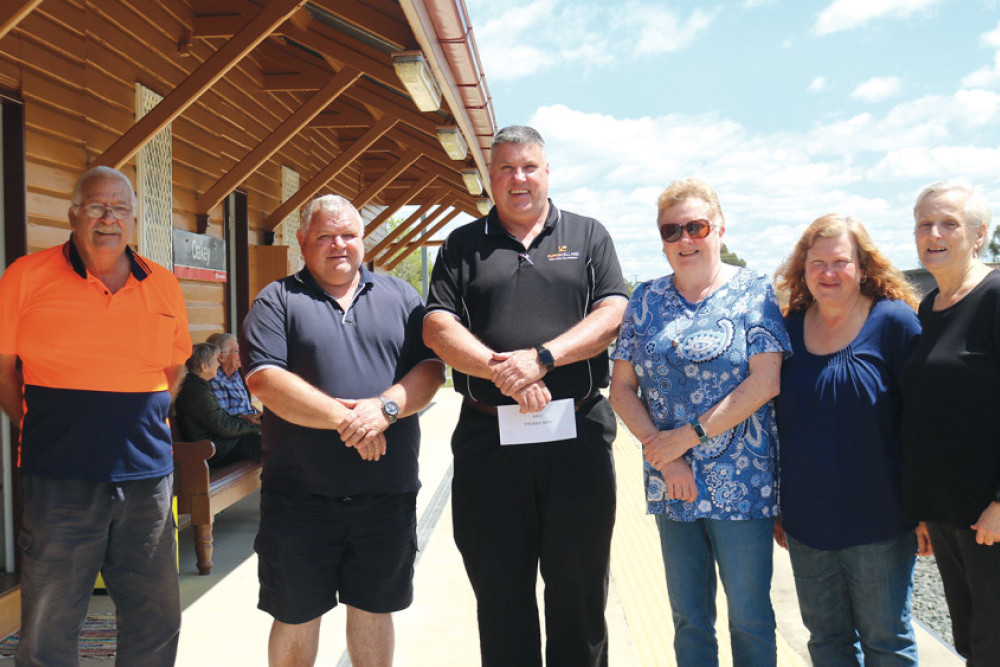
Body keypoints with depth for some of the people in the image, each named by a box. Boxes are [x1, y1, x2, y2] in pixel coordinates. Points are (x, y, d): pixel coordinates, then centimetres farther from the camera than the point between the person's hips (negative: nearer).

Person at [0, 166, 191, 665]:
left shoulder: (164, 286, 8)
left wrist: (139, 425, 10)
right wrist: (43, 431, 1)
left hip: (148, 477, 3)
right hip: (59, 480, -3)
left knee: (156, 623, 12)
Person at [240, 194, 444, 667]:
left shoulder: (399, 296, 11)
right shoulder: (277, 300, 3)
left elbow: (431, 368, 1)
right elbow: (264, 380, -11)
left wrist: (385, 407, -18)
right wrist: (344, 419, -17)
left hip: (387, 490, 2)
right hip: (300, 492, -2)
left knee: (374, 608, 15)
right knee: (296, 616, 11)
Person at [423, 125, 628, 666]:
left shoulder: (588, 235, 11)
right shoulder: (462, 246, 11)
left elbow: (613, 314, -2)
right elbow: (438, 327, 0)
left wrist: (541, 358, -16)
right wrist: (501, 370, -16)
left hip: (577, 435, 0)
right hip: (487, 436, 1)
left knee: (579, 591, 9)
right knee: (499, 594, 11)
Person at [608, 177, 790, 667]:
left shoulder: (753, 292, -3)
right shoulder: (646, 300, 7)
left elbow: (765, 382, -12)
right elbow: (622, 389, 5)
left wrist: (688, 436, -14)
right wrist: (663, 454, -8)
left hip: (741, 484, -3)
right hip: (669, 484, 3)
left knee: (749, 618, 7)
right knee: (688, 620, 14)